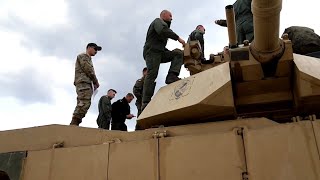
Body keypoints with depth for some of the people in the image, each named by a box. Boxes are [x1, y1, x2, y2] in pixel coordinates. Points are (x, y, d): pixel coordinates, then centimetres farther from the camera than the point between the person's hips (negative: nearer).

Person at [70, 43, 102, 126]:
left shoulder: (88, 59, 33)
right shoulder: (83, 56, 5)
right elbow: (88, 70, -8)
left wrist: (94, 83, 8)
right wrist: (96, 81, -2)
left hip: (87, 83, 9)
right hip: (83, 82, -9)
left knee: (82, 105, 1)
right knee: (84, 103, -20)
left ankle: (74, 124, -4)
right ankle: (74, 124, -26)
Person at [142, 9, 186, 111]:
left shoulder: (163, 24, 33)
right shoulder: (158, 21, 6)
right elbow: (163, 30, -20)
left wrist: (171, 53, 16)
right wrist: (178, 38, -19)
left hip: (160, 53, 9)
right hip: (152, 51, -9)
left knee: (179, 53, -3)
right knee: (152, 74, -17)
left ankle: (172, 76, -23)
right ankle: (146, 103, -21)